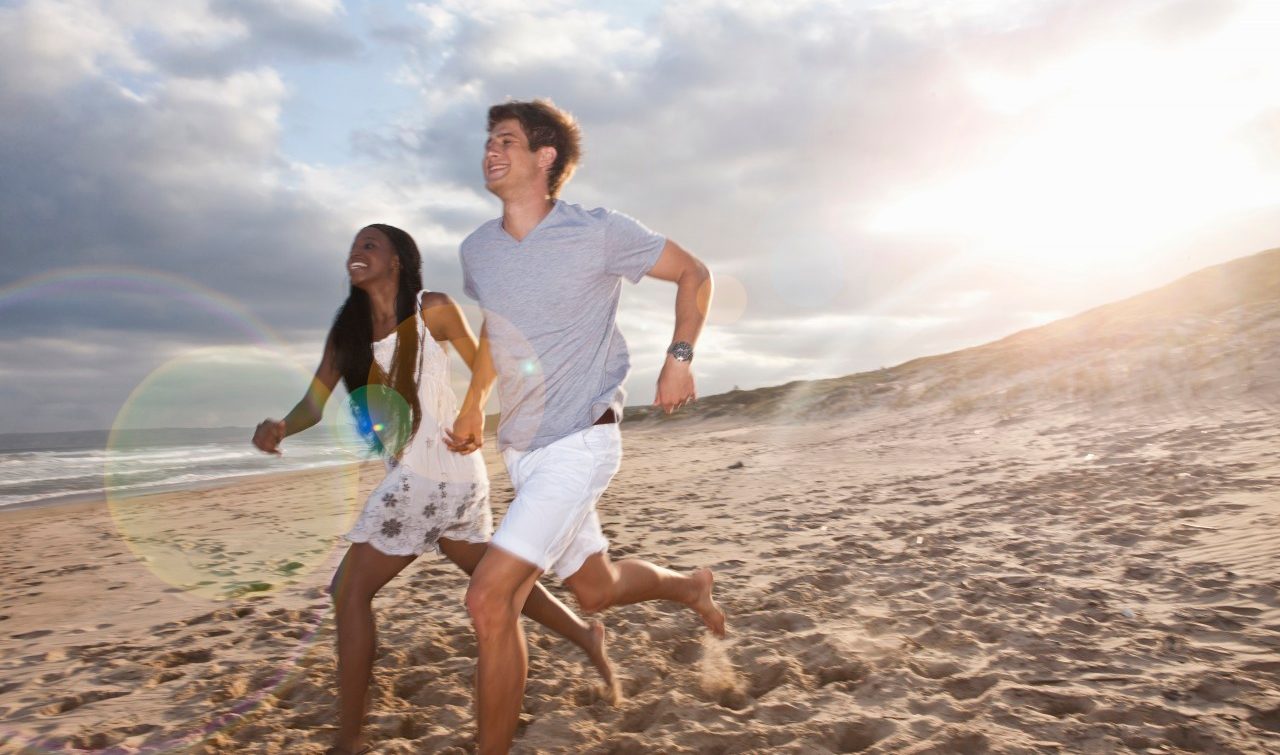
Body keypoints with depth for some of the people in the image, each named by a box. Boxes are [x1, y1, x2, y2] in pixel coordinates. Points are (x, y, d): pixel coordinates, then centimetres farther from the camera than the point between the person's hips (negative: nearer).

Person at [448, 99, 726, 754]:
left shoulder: (599, 233, -11)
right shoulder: (477, 250, 5)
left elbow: (693, 273, 1)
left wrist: (679, 358, -10)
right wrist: (473, 403, 26)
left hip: (579, 441, -6)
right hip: (520, 448, 7)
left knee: (489, 599, -17)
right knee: (594, 589, 19)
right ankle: (691, 586, 48)